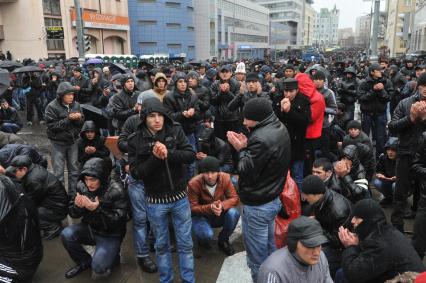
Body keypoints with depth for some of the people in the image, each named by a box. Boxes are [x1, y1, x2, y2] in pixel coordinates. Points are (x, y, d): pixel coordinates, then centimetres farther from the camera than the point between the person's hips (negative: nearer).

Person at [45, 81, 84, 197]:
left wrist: (78, 118, -19)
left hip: (72, 141, 4)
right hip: (58, 142, -4)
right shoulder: (52, 107, -12)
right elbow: (52, 125, -17)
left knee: (74, 169, 12)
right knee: (58, 171, 0)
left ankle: (73, 194, 24)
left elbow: (82, 122, 4)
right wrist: (68, 119, -24)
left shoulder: (76, 105, -1)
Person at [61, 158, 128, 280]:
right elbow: (73, 213, 0)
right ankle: (85, 262, 5)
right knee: (66, 235, -21)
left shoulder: (116, 191, -22)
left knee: (98, 269, -22)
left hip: (109, 235, -5)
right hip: (89, 228, 5)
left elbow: (118, 221, -23)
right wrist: (77, 207, -25)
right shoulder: (82, 186, -8)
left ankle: (112, 256, 14)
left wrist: (98, 209, -36)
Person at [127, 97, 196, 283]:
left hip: (179, 197, 1)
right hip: (155, 201, 0)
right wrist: (155, 158, -26)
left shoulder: (175, 131, -6)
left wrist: (168, 154, -27)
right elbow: (136, 173, -12)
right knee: (161, 245, 17)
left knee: (185, 244, 13)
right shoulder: (135, 140, -9)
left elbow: (191, 156, -12)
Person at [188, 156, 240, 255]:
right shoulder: (194, 184, -25)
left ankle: (223, 240, 1)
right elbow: (192, 207, -19)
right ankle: (202, 239, 9)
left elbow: (234, 198, -14)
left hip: (220, 214, 3)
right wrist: (210, 208, -36)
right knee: (207, 235, -33)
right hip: (201, 216, -3)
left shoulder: (225, 178, -18)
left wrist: (222, 206, -35)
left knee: (233, 213, -29)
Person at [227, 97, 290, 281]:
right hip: (273, 199, 10)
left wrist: (241, 150, -10)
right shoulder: (279, 128, 4)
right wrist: (246, 146, -5)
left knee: (257, 258, 7)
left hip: (257, 205, -10)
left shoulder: (261, 138, -28)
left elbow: (246, 172, -24)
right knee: (269, 249, 25)